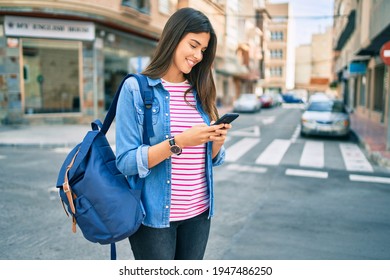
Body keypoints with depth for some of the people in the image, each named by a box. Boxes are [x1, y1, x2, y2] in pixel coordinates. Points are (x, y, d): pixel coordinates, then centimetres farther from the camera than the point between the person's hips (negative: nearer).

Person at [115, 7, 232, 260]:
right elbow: (126, 162, -14)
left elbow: (212, 158, 9)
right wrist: (178, 142, -24)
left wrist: (217, 140, -12)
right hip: (154, 215, -5)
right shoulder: (136, 88, -9)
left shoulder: (200, 92, 6)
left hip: (199, 212, 5)